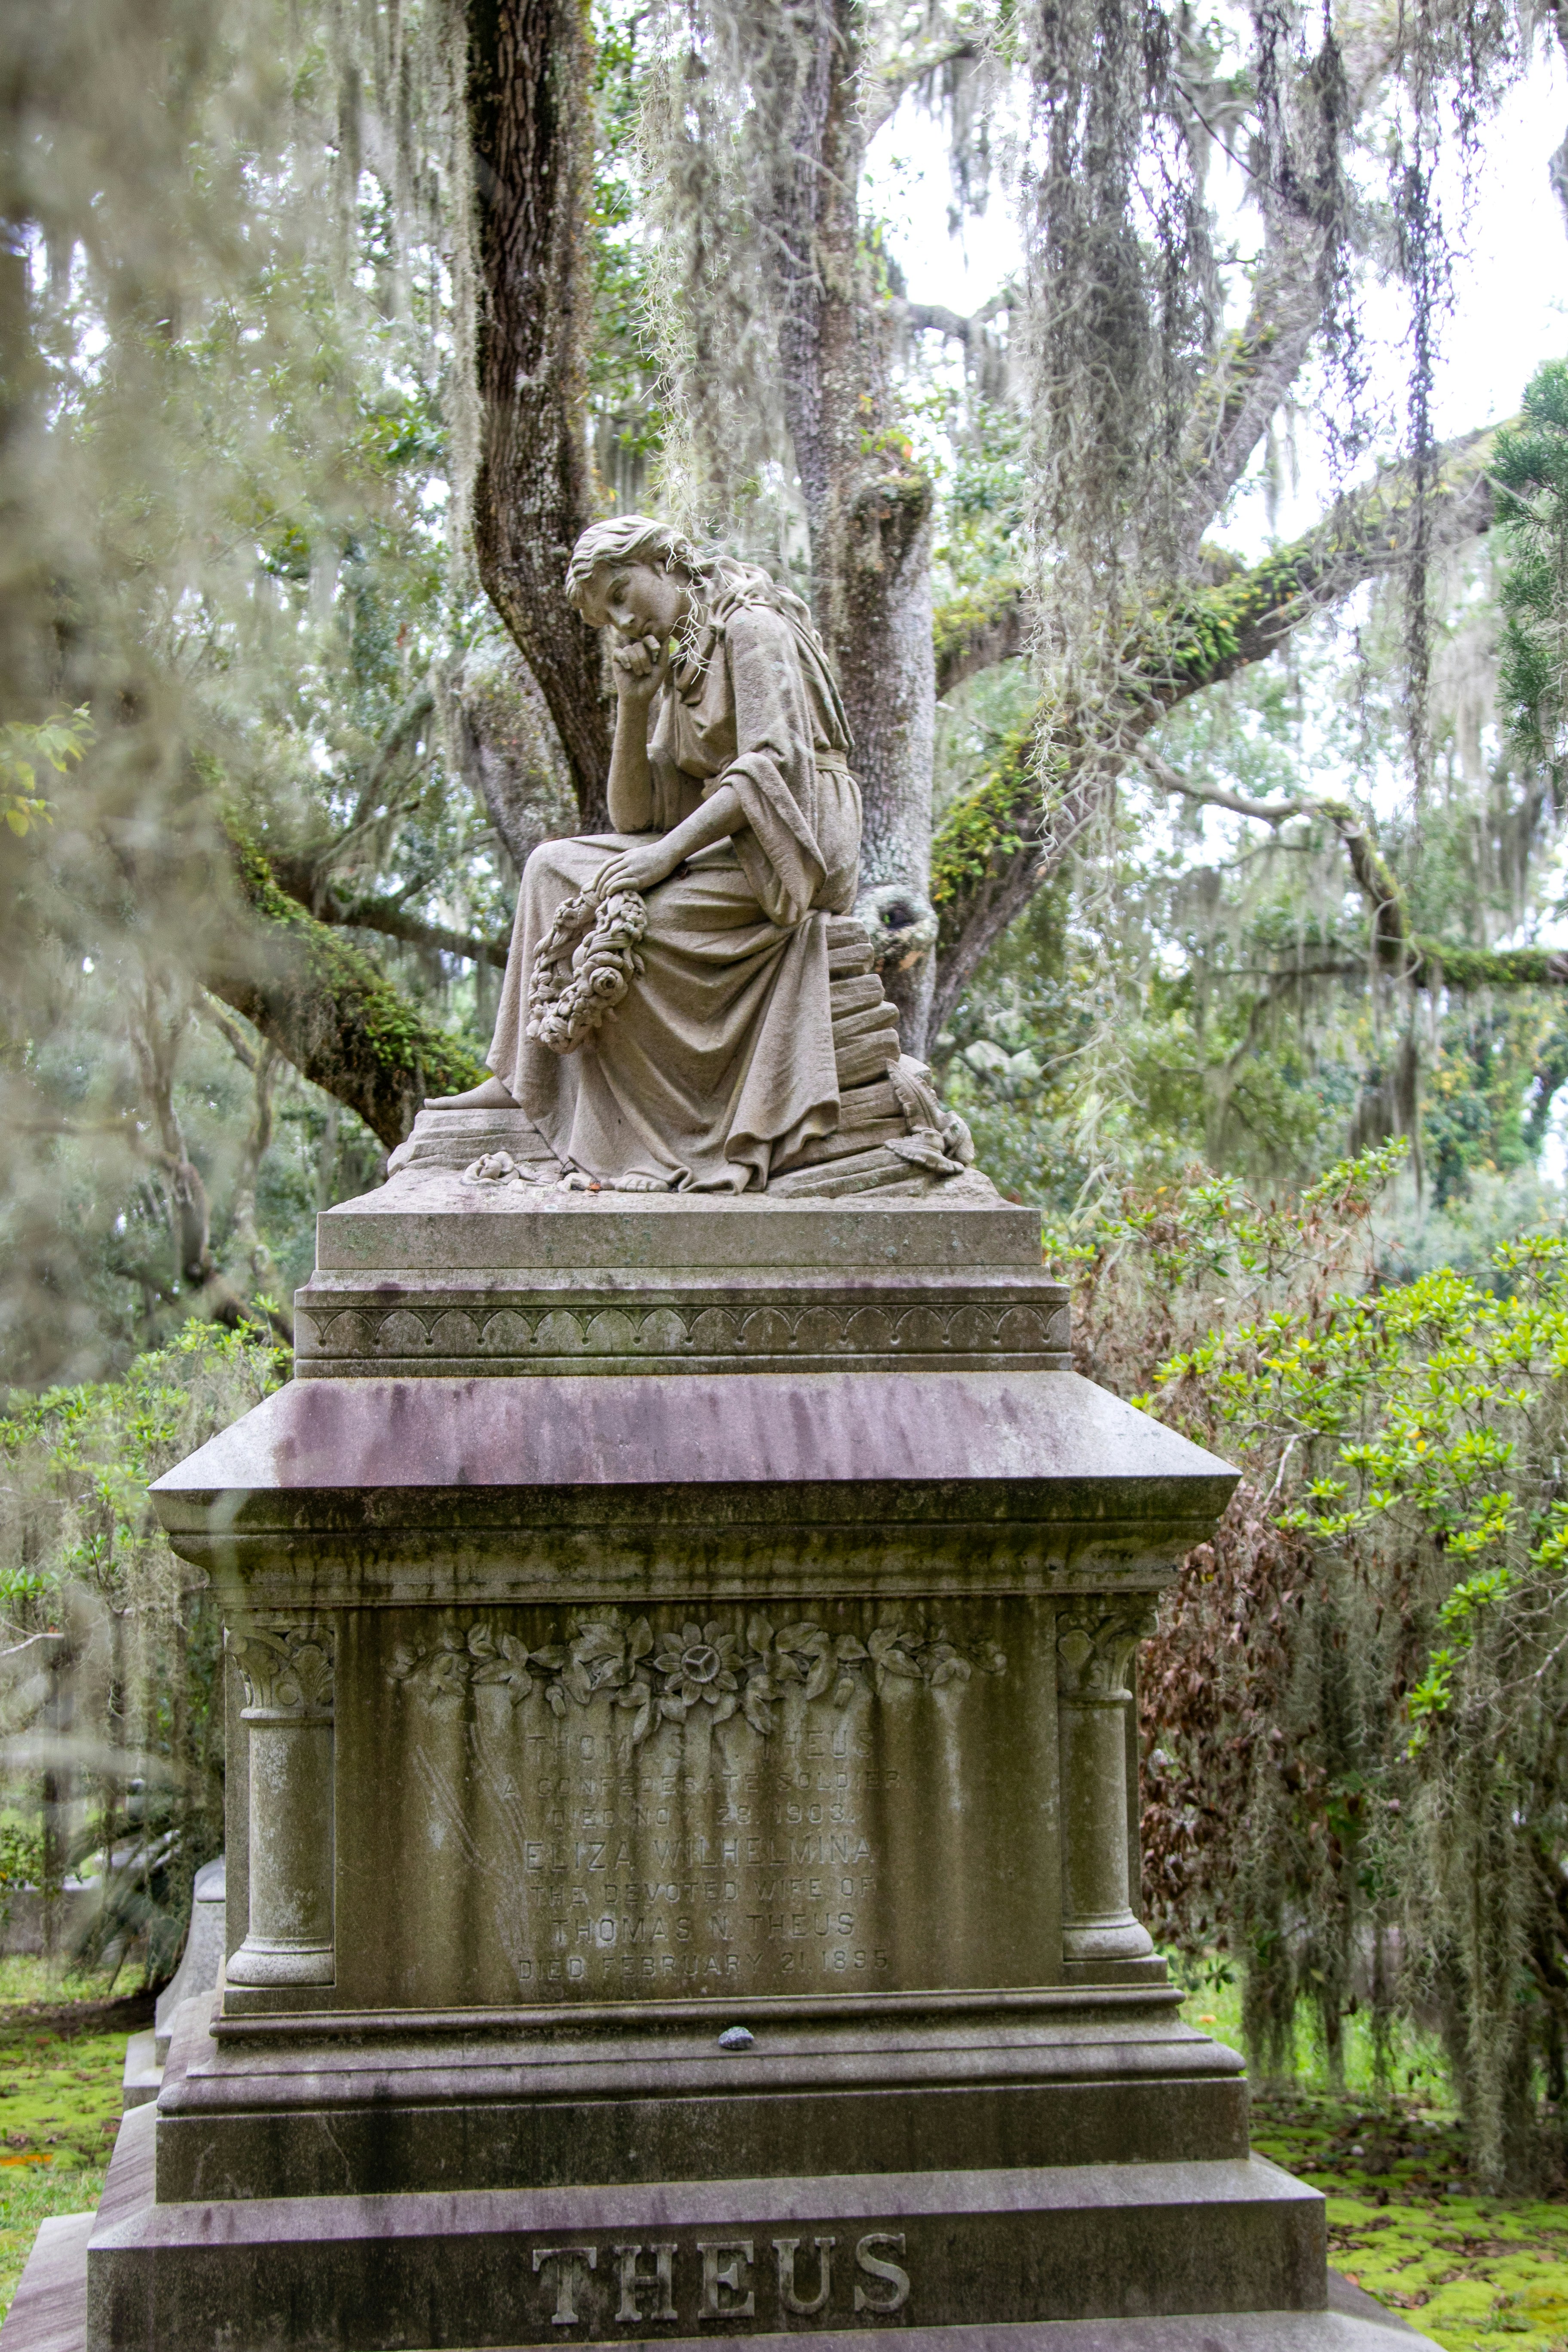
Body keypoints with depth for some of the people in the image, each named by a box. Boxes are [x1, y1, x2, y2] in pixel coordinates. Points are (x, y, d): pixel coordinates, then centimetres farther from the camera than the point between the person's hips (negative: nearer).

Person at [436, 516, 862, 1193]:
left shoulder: (751, 627, -5)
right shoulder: (674, 671, 20)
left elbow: (773, 765, -19)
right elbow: (635, 819, 13)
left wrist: (669, 852, -25)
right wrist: (633, 709, 0)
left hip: (787, 849, -8)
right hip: (723, 848, 8)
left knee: (609, 913, -26)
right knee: (554, 867, -6)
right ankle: (519, 1083, -11)